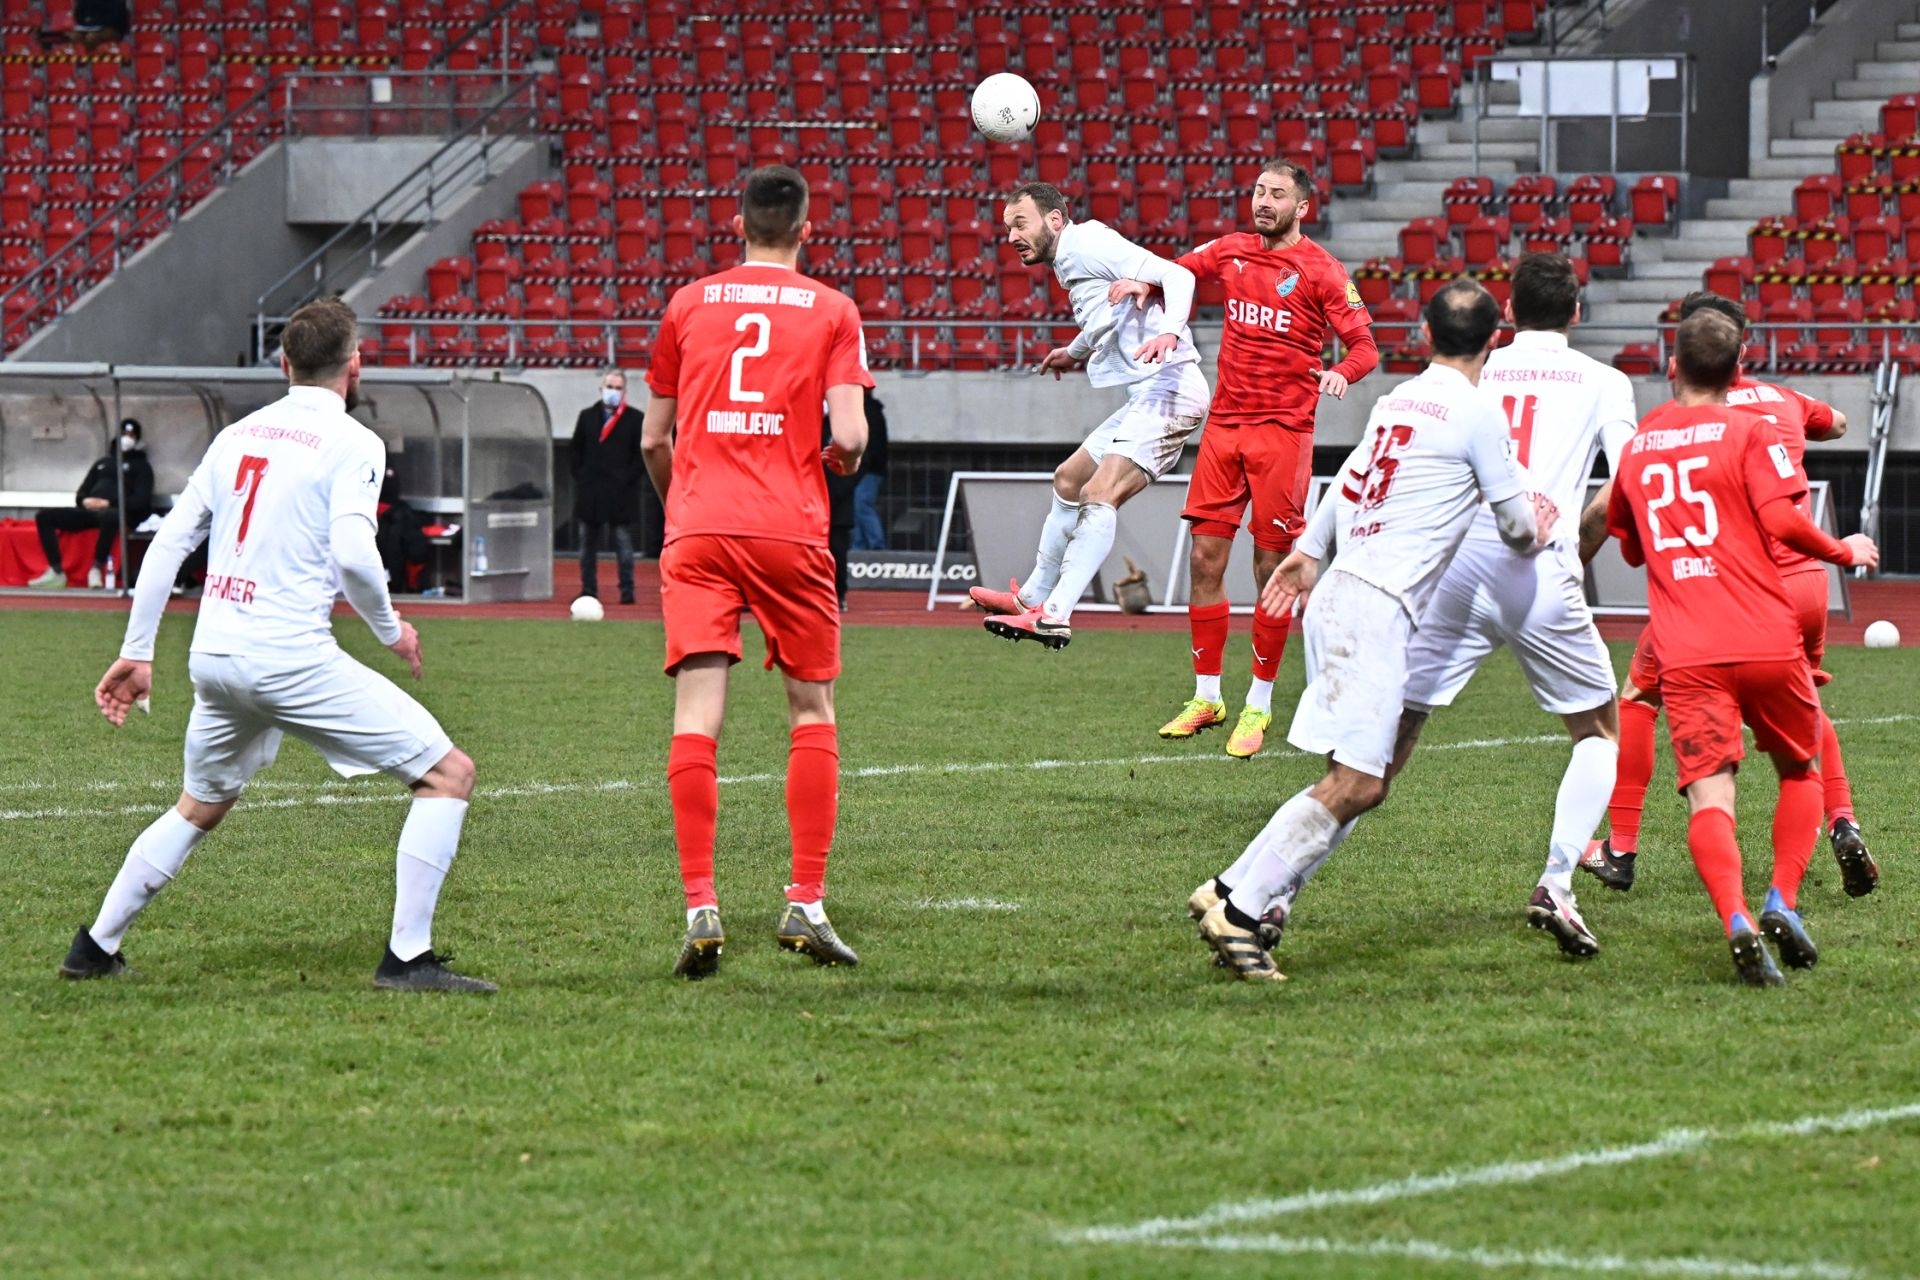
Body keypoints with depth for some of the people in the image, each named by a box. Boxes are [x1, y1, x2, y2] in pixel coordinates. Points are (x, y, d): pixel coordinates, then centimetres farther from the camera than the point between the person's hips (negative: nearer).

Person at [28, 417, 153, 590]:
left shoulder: (141, 466, 13)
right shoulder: (102, 463, 29)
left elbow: (141, 501, -1)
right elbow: (81, 493, 24)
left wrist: (109, 503, -14)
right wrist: (85, 501, -2)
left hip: (119, 513, -6)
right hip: (90, 510, 6)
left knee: (108, 517, -44)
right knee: (44, 516, -12)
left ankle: (97, 569, -30)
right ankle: (56, 572, -19)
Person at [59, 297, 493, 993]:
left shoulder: (236, 435, 15)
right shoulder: (351, 443, -5)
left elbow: (167, 543, 15)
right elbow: (351, 553, -19)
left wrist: (136, 652, 20)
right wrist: (390, 628, -1)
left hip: (212, 659, 7)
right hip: (291, 658, -7)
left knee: (200, 807, 31)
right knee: (448, 773, -1)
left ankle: (95, 948, 33)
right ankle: (407, 956, -8)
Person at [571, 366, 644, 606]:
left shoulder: (634, 420, 3)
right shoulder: (587, 417, 12)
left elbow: (642, 455, 1)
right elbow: (577, 451, 14)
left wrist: (627, 479, -8)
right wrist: (580, 477, 2)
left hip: (620, 494, -3)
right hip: (590, 493, 3)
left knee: (623, 544, -2)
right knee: (588, 544, 5)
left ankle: (627, 591, 1)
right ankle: (588, 590, 11)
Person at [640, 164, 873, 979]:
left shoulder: (690, 304, 11)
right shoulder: (831, 311, 5)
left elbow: (653, 439, 15)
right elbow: (849, 435, -6)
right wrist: (844, 460, 18)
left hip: (699, 529, 1)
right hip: (790, 530, -1)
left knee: (696, 716, -5)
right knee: (813, 711, 12)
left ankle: (700, 907, -16)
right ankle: (806, 903, 5)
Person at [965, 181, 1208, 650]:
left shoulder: (1088, 245, -10)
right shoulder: (1069, 261, 19)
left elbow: (1176, 275, -20)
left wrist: (1168, 332, -37)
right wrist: (1077, 352, 55)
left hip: (1166, 389, -11)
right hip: (1148, 397, 11)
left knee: (1100, 495, -24)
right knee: (1069, 479, 24)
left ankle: (1054, 616, -35)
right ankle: (1033, 597, 37)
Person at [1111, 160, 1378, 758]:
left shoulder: (1320, 270, -5)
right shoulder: (1231, 251, 9)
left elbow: (1364, 345, -8)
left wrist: (1343, 372, -29)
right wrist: (1143, 282, 1)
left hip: (1283, 432, -5)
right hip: (1225, 423, 5)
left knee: (1272, 567, -2)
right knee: (1204, 558, 3)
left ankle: (1259, 705, 8)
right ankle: (1206, 697, 14)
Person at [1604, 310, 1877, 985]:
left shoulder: (1637, 446, 15)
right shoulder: (1750, 431, 1)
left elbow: (1630, 546, 27)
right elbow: (1783, 521, -11)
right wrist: (1845, 550, 6)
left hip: (1685, 654, 2)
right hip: (1766, 638, -2)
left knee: (1708, 796, -8)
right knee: (1800, 771, 20)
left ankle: (1736, 920, -32)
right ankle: (1782, 902, 1)